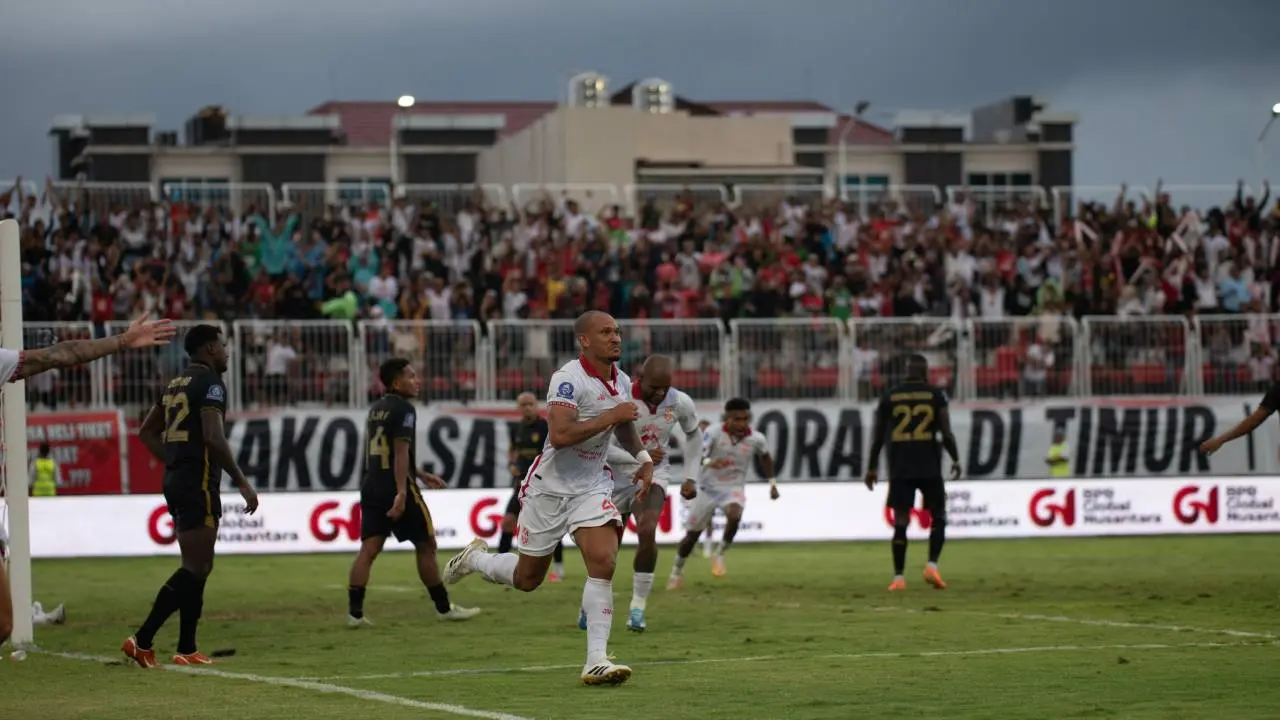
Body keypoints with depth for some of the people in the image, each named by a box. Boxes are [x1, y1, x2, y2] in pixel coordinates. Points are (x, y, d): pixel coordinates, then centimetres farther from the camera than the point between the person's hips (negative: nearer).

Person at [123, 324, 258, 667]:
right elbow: (214, 437, -21)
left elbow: (146, 430, 23)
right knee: (196, 568, -9)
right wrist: (242, 482, -17)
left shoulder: (176, 384, 17)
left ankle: (187, 649, 13)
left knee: (197, 567, 14)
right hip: (199, 482, -9)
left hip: (175, 480, 10)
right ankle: (142, 640, -14)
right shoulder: (210, 383, -10)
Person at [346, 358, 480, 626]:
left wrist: (422, 475, 33)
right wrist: (402, 493, -25)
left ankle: (354, 612, -10)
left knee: (369, 549, 1)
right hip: (395, 487, -8)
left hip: (371, 485, 8)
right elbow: (401, 452, -19)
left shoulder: (376, 410, 18)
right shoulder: (404, 410, -10)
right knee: (426, 545, 5)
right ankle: (444, 608, 12)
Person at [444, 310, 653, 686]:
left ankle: (596, 661, -14)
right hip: (551, 486, -5)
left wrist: (644, 458, 12)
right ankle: (475, 558, 42)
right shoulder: (568, 379, -21)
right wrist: (610, 416, -30)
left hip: (592, 486, 5)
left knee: (603, 563, -16)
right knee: (528, 578, 9)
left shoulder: (622, 382, 5)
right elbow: (560, 436, -34)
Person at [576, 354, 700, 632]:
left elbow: (693, 435, 8)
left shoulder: (680, 403, -13)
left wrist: (690, 477, 4)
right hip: (619, 476, -1)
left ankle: (638, 608, -14)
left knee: (647, 532, -25)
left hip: (654, 474, 1)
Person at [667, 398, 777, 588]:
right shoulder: (714, 434, -19)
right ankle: (677, 571, 34)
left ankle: (720, 554, -11)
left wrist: (772, 482, 15)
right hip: (707, 488, 0)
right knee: (692, 535, 8)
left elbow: (765, 457, 13)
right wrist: (708, 462, -53)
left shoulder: (756, 440, -10)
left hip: (734, 488, 0)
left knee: (734, 516, -34)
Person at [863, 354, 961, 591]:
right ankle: (932, 565, -8)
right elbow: (946, 432, -6)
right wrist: (956, 460, 5)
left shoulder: (889, 397, 7)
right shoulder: (935, 395, 1)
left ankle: (898, 577, -4)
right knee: (938, 517, 11)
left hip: (900, 467, 2)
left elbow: (878, 436, 8)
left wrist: (872, 468, 14)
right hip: (929, 466, -2)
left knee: (900, 522, 2)